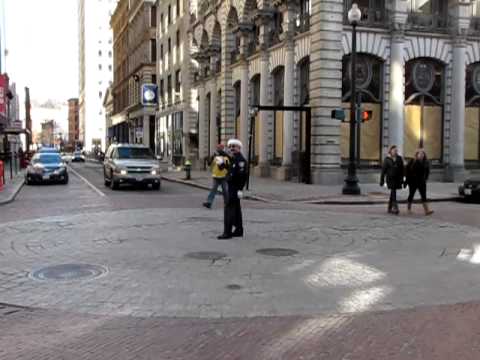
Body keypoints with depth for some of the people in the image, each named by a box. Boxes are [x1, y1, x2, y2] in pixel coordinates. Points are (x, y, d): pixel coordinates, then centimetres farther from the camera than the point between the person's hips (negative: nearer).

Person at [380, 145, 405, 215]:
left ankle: (390, 208, 18)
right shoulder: (387, 159, -3)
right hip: (390, 178, -4)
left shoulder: (399, 158, 6)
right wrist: (382, 180, -4)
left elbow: (402, 169, 9)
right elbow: (383, 170, -2)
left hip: (397, 178, 4)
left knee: (392, 193, 10)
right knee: (393, 192, -14)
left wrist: (402, 178, 4)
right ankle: (395, 207, -19)